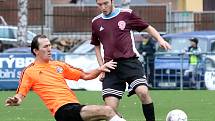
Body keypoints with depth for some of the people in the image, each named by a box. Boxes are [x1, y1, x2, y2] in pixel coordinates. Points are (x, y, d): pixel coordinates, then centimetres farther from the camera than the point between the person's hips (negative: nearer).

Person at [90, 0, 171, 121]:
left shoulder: (126, 14, 4)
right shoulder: (96, 22, 12)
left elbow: (147, 27, 13)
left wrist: (160, 39, -3)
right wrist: (101, 67, 13)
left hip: (130, 62, -2)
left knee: (143, 92, -26)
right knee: (110, 108, -9)